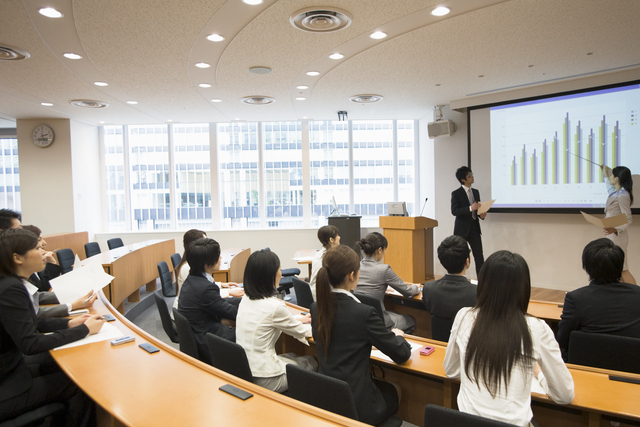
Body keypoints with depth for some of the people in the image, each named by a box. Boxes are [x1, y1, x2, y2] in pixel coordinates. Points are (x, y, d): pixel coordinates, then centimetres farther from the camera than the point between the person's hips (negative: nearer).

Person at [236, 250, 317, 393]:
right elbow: (304, 333, -7)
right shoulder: (274, 306, -23)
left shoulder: (246, 299, -1)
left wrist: (297, 319, 22)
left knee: (292, 356, 29)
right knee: (311, 362, 17)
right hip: (263, 380, -7)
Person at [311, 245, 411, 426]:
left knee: (381, 384, 31)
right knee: (394, 391, 27)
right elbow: (402, 354, -13)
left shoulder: (316, 308, -6)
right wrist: (397, 335, 8)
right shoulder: (364, 313, -24)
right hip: (355, 405, -5)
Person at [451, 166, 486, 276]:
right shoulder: (456, 194, -7)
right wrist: (470, 208, -27)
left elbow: (478, 208, 19)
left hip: (475, 228, 5)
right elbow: (454, 211, -17)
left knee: (479, 257, 1)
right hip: (462, 229, -5)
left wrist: (481, 214, -3)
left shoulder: (476, 192, 12)